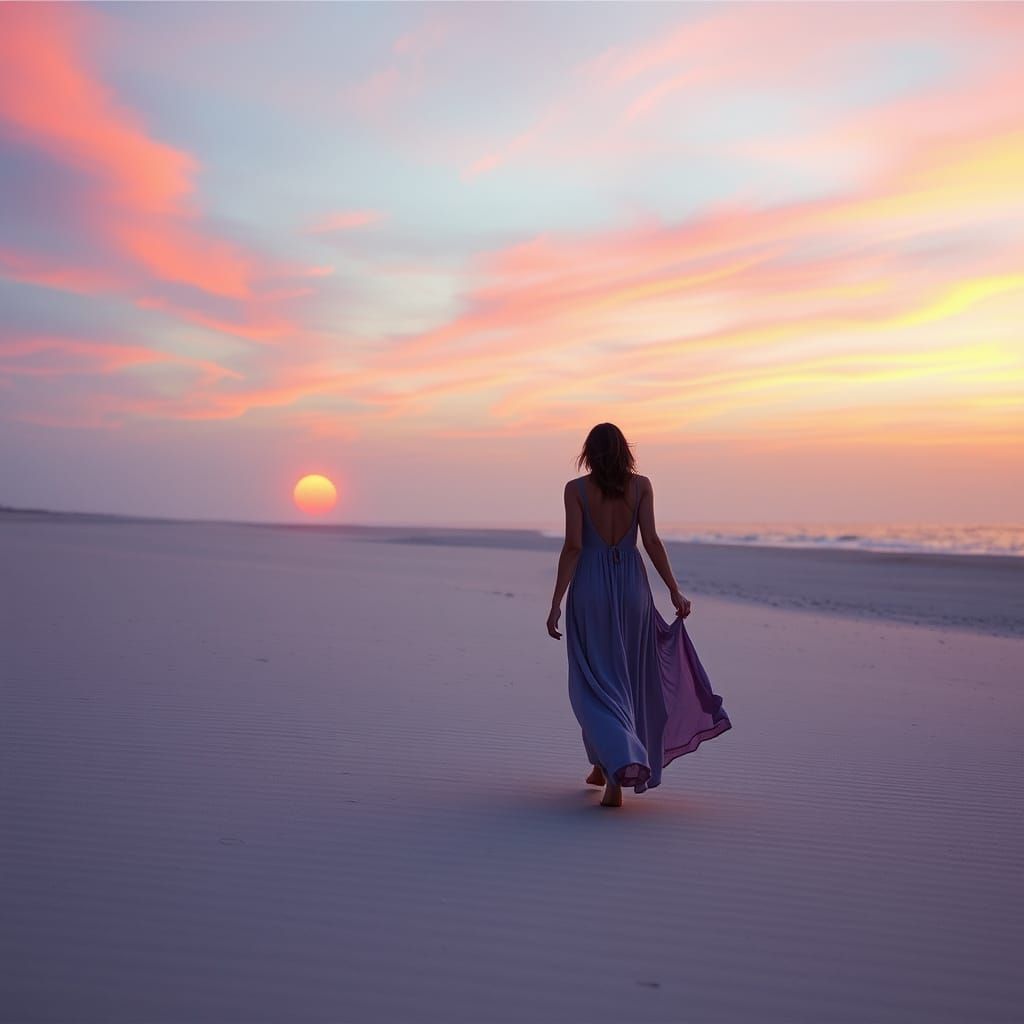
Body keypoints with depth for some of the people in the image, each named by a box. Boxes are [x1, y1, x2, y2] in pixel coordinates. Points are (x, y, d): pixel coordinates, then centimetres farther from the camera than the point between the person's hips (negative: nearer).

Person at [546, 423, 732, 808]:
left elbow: (573, 546, -10)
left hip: (590, 588, -2)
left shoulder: (576, 488, -4)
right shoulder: (641, 484, 1)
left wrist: (556, 602, -9)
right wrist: (675, 591, -1)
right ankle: (605, 765, 30)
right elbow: (651, 541, -6)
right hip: (631, 586, 2)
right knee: (625, 677, 18)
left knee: (595, 682, 4)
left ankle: (617, 771, -12)